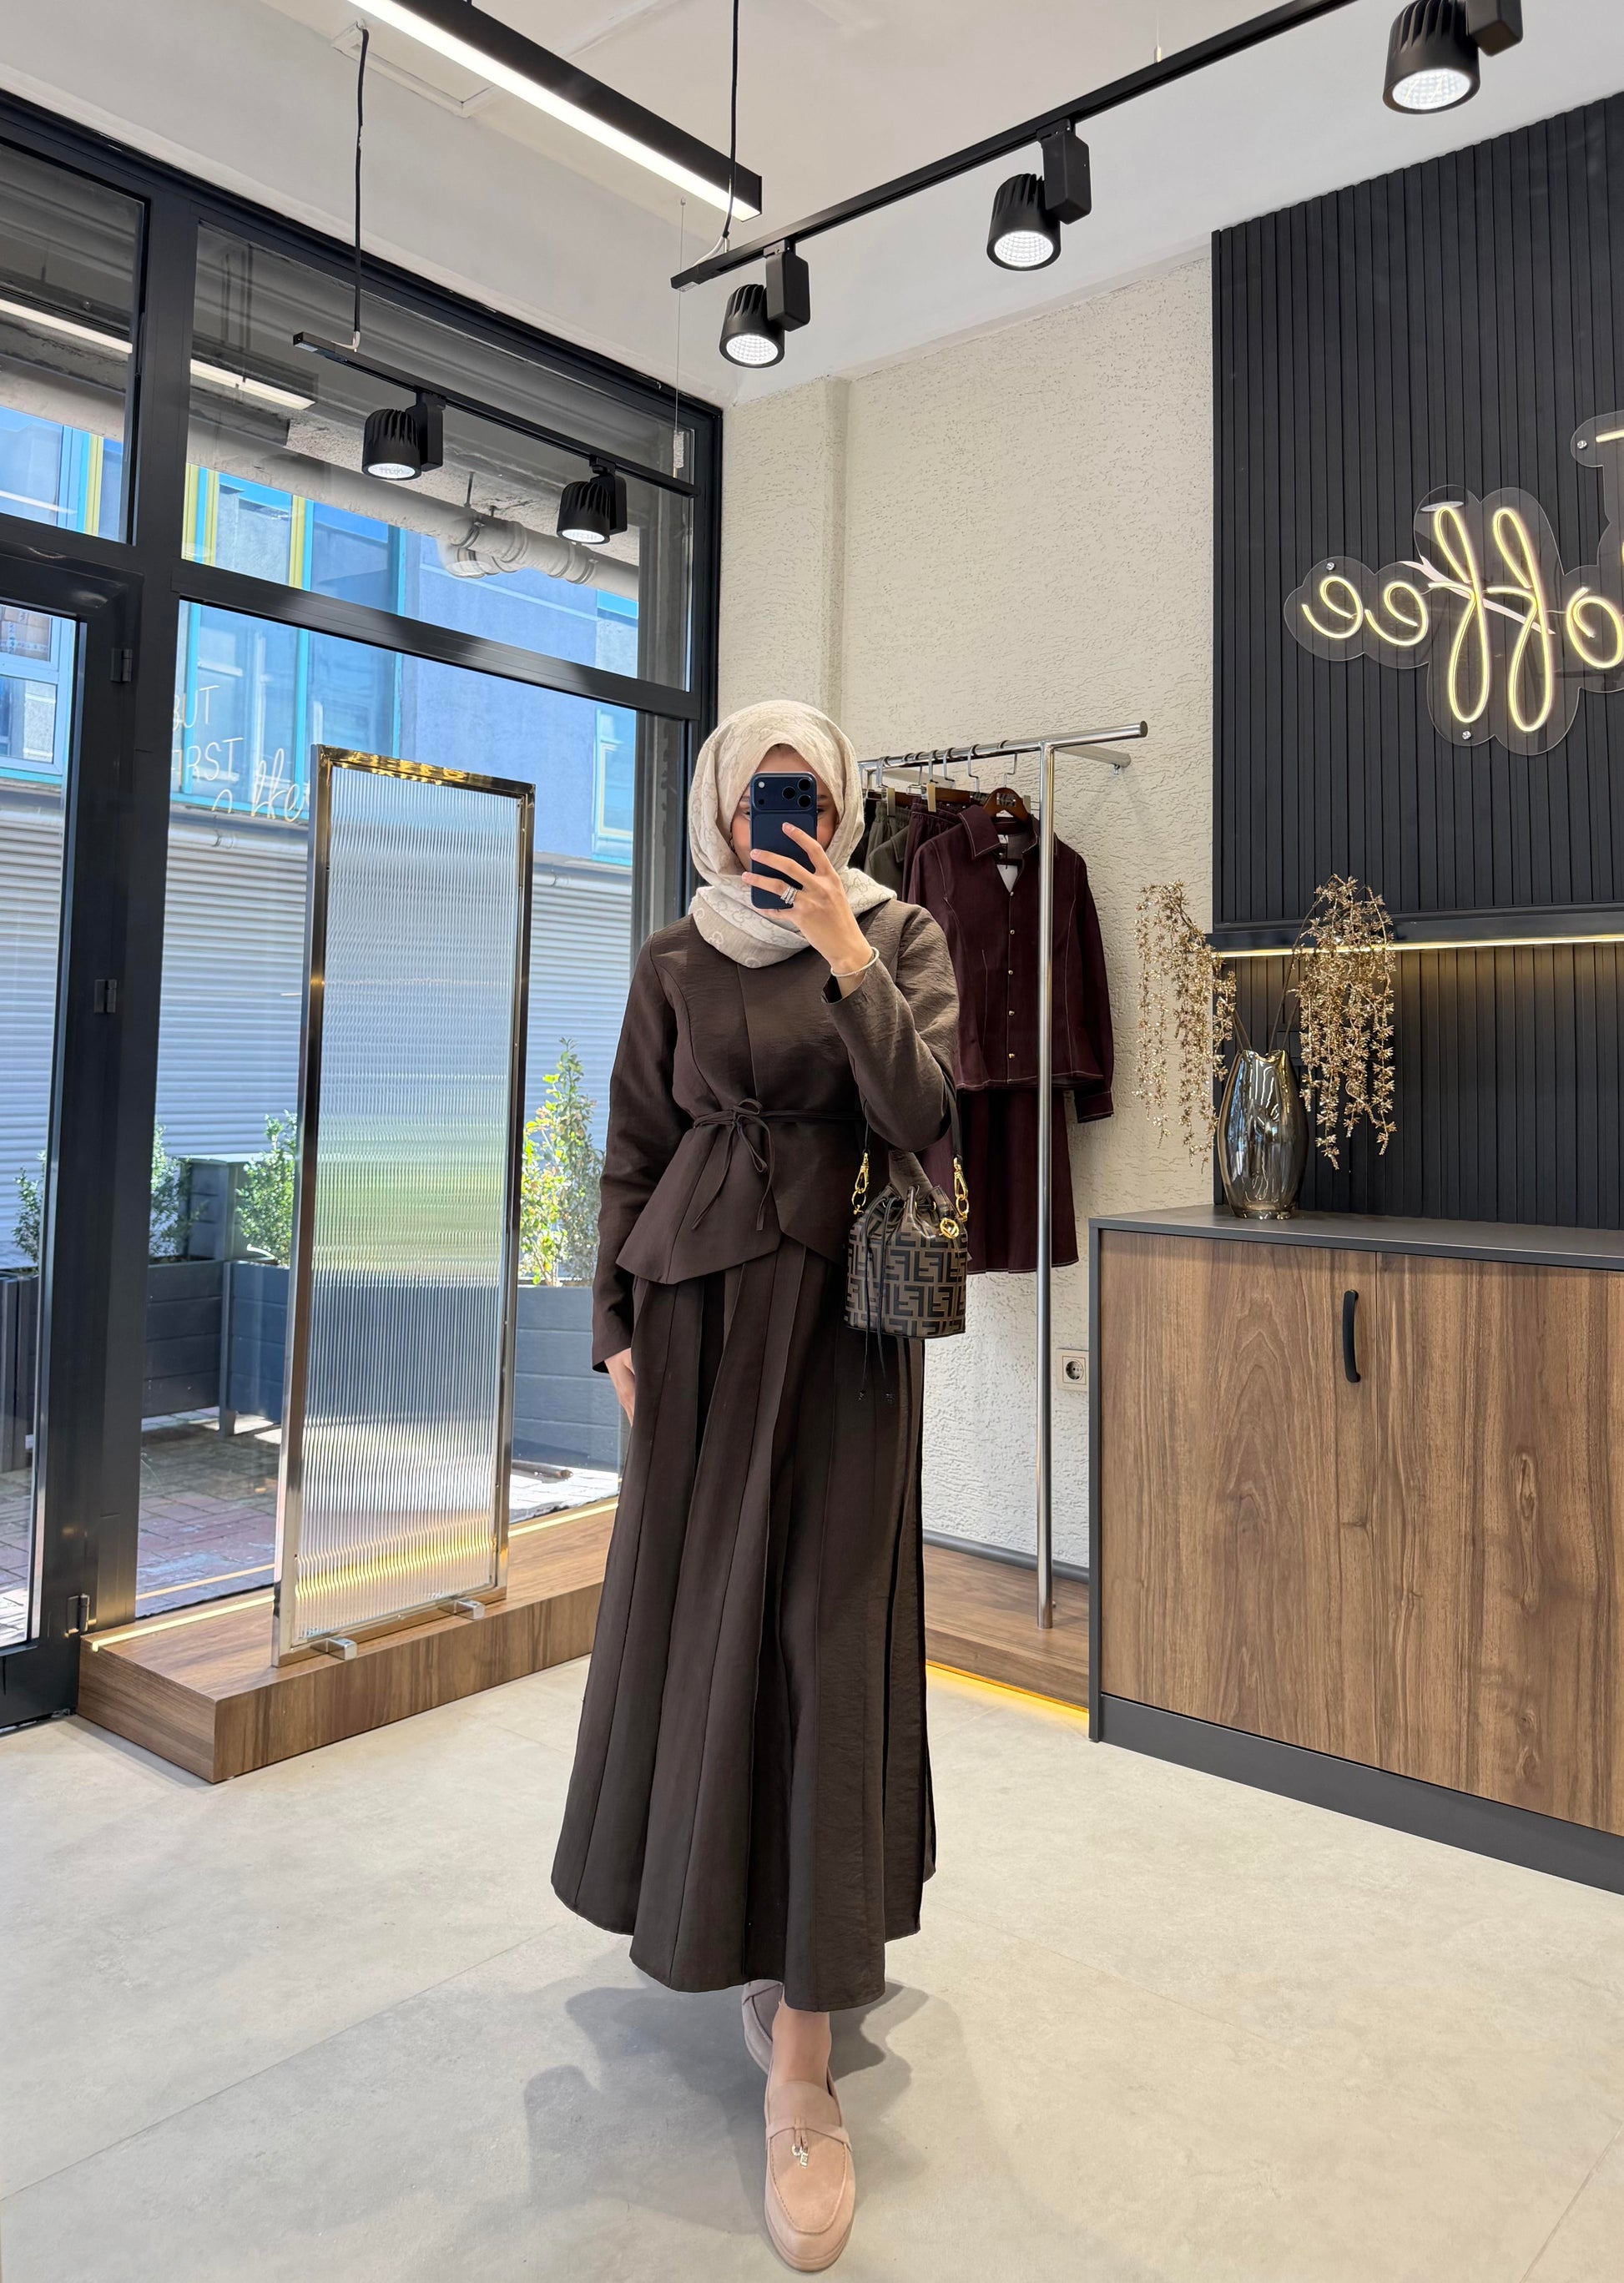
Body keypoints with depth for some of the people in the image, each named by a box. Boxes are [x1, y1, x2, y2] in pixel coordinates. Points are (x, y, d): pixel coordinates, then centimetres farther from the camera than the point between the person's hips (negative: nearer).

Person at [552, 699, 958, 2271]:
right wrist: (617, 1327, 3)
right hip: (700, 1302, 3)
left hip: (843, 1306, -2)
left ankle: (801, 2056, 1)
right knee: (696, 1605, 8)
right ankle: (735, 1918, 34)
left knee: (821, 1623, -4)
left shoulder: (901, 935, 3)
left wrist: (845, 954, -18)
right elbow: (632, 1152, 9)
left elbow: (921, 1110, -10)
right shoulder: (675, 963, 8)